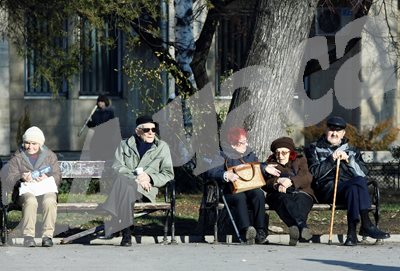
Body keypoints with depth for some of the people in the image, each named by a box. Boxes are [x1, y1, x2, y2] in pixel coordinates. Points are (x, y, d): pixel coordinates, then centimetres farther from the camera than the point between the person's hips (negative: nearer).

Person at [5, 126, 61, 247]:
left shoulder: (50, 156, 15)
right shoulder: (17, 158, 13)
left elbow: (57, 177, 7)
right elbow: (10, 179, 4)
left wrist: (47, 178, -16)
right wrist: (22, 177, -18)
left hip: (46, 189, 1)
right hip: (25, 191, 0)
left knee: (49, 201, -36)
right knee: (30, 201, -37)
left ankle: (47, 236, -32)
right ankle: (28, 236, -36)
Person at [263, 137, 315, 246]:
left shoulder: (300, 160, 26)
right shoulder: (270, 164, 29)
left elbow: (307, 178, 4)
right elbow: (264, 183, 9)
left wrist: (291, 182, -15)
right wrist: (277, 182, -12)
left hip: (300, 193, 0)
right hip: (279, 195, 0)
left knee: (301, 200, -38)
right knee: (283, 198, -39)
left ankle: (294, 226, -67)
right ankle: (302, 226, -64)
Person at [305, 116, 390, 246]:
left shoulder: (352, 151, 27)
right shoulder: (314, 149, 21)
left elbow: (363, 173, 10)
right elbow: (314, 173, 2)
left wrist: (348, 160, -3)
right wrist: (331, 159, -7)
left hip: (350, 187, 3)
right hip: (327, 189, -3)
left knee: (357, 185, -37)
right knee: (358, 182, -33)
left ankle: (352, 230, -44)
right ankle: (366, 224, -42)